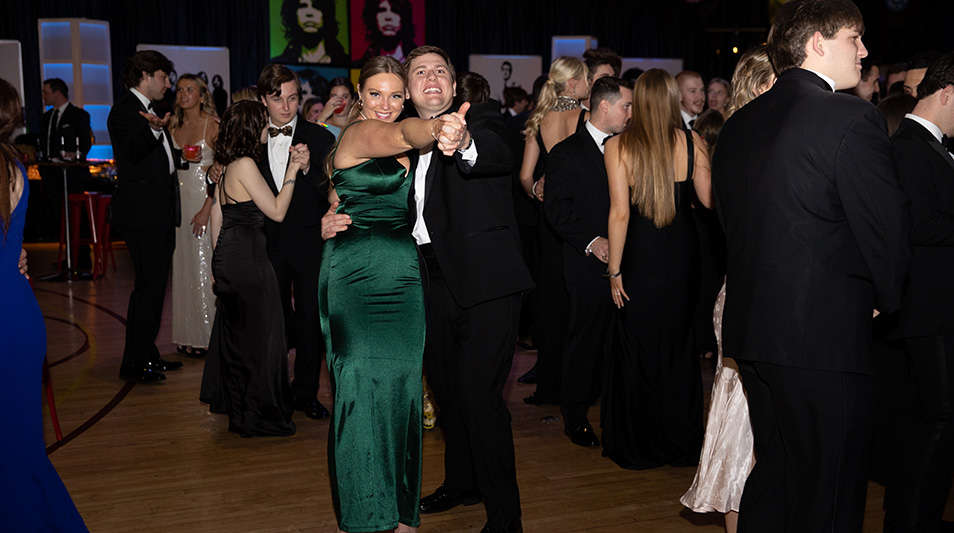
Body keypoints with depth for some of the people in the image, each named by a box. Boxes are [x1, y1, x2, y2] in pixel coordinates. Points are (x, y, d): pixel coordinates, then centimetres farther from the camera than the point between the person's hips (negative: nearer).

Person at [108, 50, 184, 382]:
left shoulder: (149, 111, 19)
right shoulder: (124, 111, -11)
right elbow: (131, 150, -29)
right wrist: (153, 129, -45)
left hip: (159, 215, 10)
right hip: (142, 215, -10)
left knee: (155, 285, 14)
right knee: (149, 286, -10)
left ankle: (148, 356, 23)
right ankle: (134, 364, -4)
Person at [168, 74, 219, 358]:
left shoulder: (213, 125, -5)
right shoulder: (173, 126, 11)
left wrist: (206, 209, -17)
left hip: (206, 199, -5)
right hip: (179, 198, 5)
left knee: (205, 265, -4)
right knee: (184, 265, 7)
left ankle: (208, 334, 6)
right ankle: (188, 335, 14)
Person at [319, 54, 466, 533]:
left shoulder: (404, 149, 18)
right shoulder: (358, 133, -11)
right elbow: (402, 134, -31)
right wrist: (437, 127, -50)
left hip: (403, 278, 7)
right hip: (356, 277, -7)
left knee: (401, 386, 8)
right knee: (362, 386, -5)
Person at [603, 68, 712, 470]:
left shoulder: (618, 147, -11)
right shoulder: (692, 143, -6)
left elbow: (620, 212, -14)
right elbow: (708, 199, -2)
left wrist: (614, 270, -8)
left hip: (640, 255, -2)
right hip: (682, 252, 2)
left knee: (637, 346, 13)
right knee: (678, 343, 18)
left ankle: (639, 446, 23)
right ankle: (681, 443, 29)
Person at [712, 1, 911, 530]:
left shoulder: (738, 124, 10)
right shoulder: (852, 118, -13)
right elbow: (887, 226, -11)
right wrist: (887, 301, 7)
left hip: (752, 328, 8)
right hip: (828, 335, -8)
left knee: (774, 473, 21)